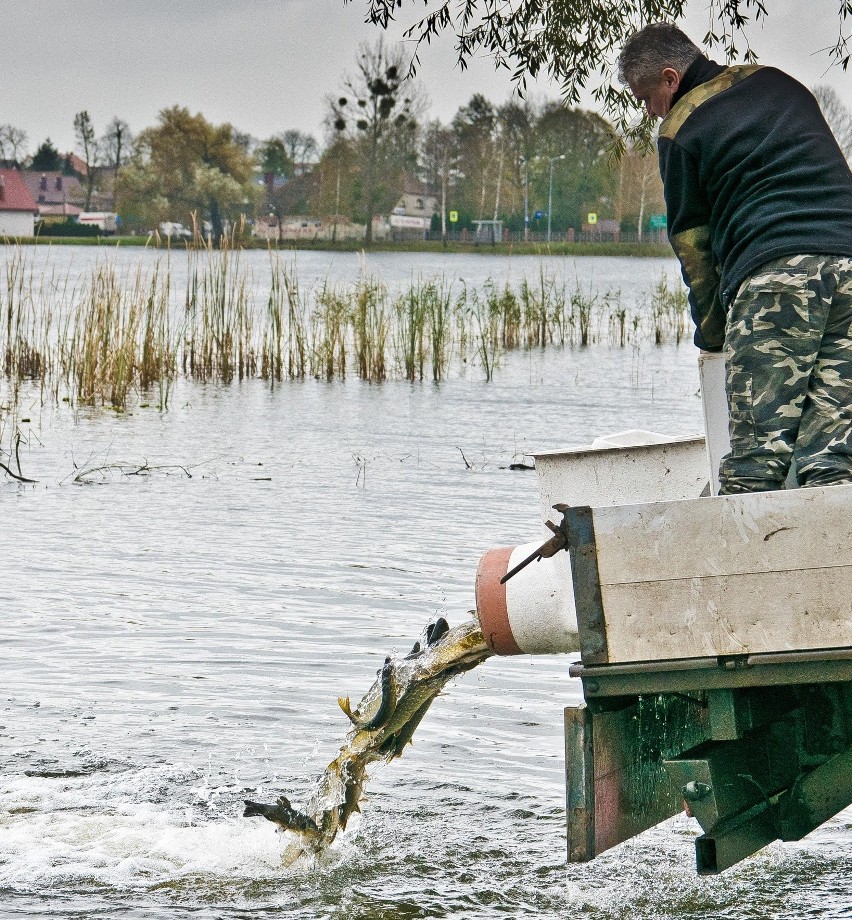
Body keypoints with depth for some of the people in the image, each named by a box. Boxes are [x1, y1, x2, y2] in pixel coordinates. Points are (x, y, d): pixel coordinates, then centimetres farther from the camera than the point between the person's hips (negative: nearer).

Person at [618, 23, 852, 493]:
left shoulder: (680, 130, 6)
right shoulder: (781, 84, 24)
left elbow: (691, 243, 9)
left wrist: (712, 333, 18)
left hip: (773, 276, -5)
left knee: (756, 454, -7)